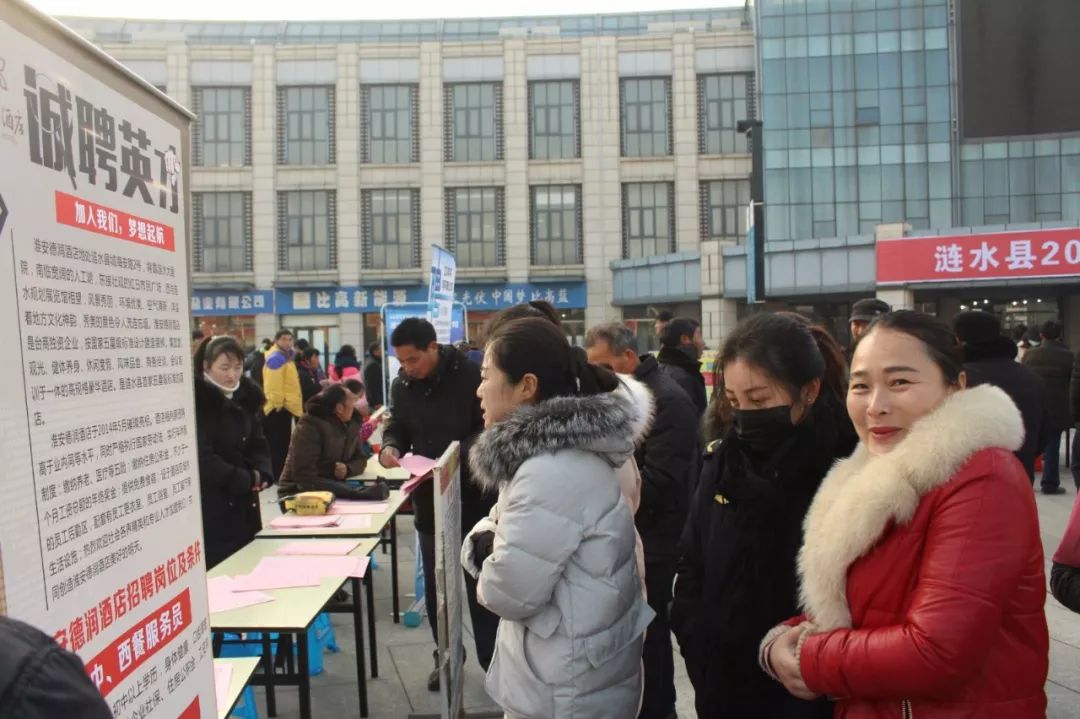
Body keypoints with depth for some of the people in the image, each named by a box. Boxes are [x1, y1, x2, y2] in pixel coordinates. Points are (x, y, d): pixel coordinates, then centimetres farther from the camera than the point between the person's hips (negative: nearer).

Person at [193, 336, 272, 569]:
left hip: (243, 504, 7)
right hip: (210, 507, -7)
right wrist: (247, 480, -12)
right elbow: (202, 460, -18)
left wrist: (262, 474, -9)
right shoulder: (196, 402, -14)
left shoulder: (247, 397, 8)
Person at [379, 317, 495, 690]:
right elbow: (398, 426, 12)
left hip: (473, 495, -5)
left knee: (480, 582, 6)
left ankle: (493, 661, 19)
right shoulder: (401, 385, 2)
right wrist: (391, 446, -10)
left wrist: (457, 457, -28)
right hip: (429, 498, 5)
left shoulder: (470, 376, -16)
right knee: (435, 585, 15)